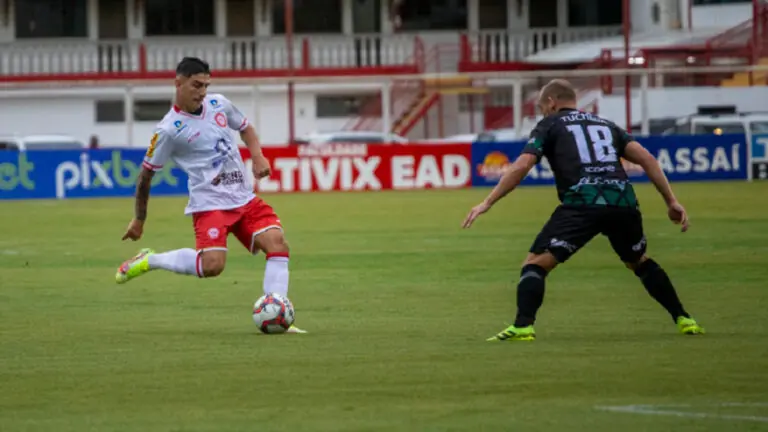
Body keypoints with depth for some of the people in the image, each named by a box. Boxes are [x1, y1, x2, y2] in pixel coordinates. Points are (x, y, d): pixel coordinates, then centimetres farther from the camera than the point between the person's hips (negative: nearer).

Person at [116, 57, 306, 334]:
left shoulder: (218, 104, 8)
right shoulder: (169, 129, -9)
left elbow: (245, 128, 27)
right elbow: (146, 175, 0)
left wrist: (258, 156, 7)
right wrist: (139, 220, 7)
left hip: (245, 199, 6)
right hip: (210, 204, -6)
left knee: (277, 243, -13)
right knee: (212, 265, -24)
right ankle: (148, 261, 0)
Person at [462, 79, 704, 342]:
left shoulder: (550, 125, 19)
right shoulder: (606, 125, 31)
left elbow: (521, 166, 5)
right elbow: (646, 158, 18)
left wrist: (487, 203, 8)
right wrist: (671, 201, 17)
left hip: (581, 204, -5)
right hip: (623, 204, 5)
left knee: (535, 263, -1)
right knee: (640, 262, 29)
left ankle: (523, 326, -21)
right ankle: (684, 320, 27)